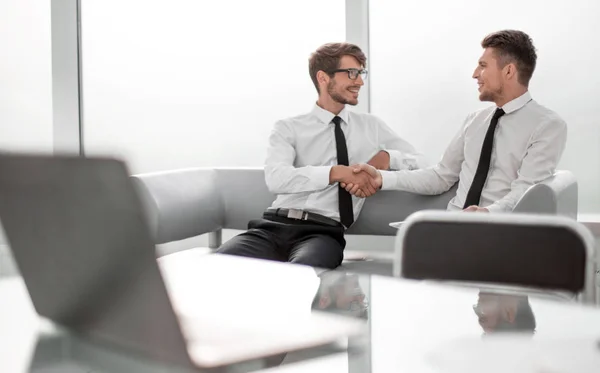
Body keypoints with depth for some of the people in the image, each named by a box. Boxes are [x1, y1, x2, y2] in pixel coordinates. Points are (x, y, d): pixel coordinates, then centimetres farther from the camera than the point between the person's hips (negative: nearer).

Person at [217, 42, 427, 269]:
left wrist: (387, 156, 0)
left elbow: (422, 164, 21)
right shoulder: (288, 128, 12)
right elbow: (276, 178, -7)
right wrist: (337, 172, -18)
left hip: (324, 232, 0)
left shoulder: (371, 127, 20)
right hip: (274, 226, 0)